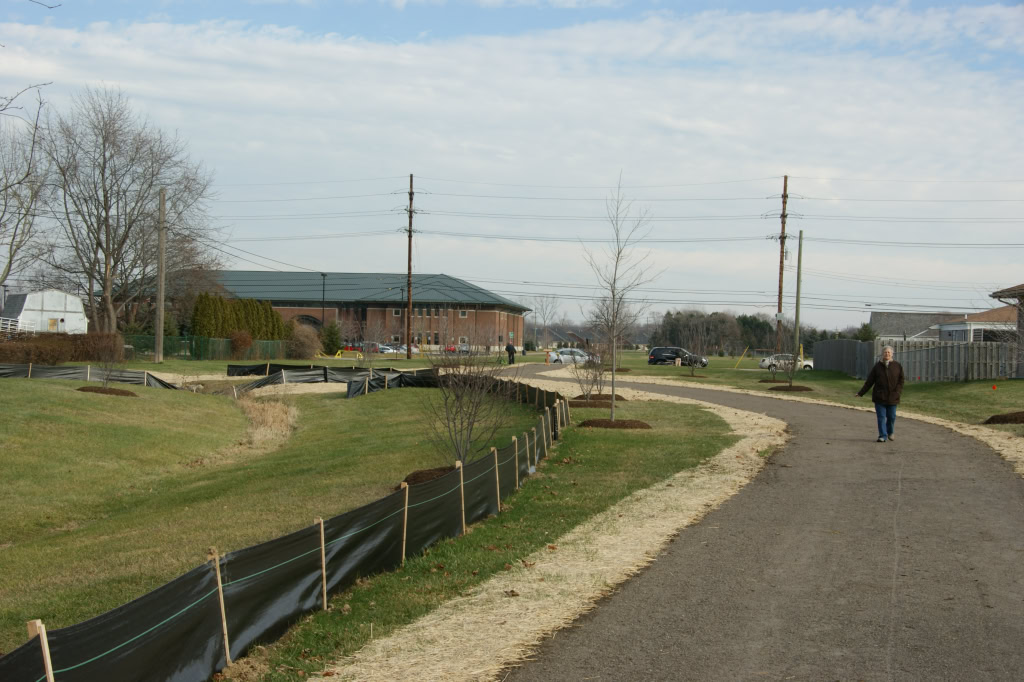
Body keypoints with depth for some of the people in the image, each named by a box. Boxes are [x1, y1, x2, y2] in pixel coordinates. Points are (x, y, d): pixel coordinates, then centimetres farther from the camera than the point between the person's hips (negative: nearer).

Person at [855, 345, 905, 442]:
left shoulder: (897, 366, 3)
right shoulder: (877, 366, 2)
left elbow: (901, 381, 4)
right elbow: (869, 381, 4)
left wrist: (897, 392, -10)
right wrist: (861, 393, 3)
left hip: (892, 397, 0)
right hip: (879, 397, 0)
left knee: (891, 416, 6)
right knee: (881, 417, -3)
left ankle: (890, 432, 31)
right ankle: (882, 436, 2)